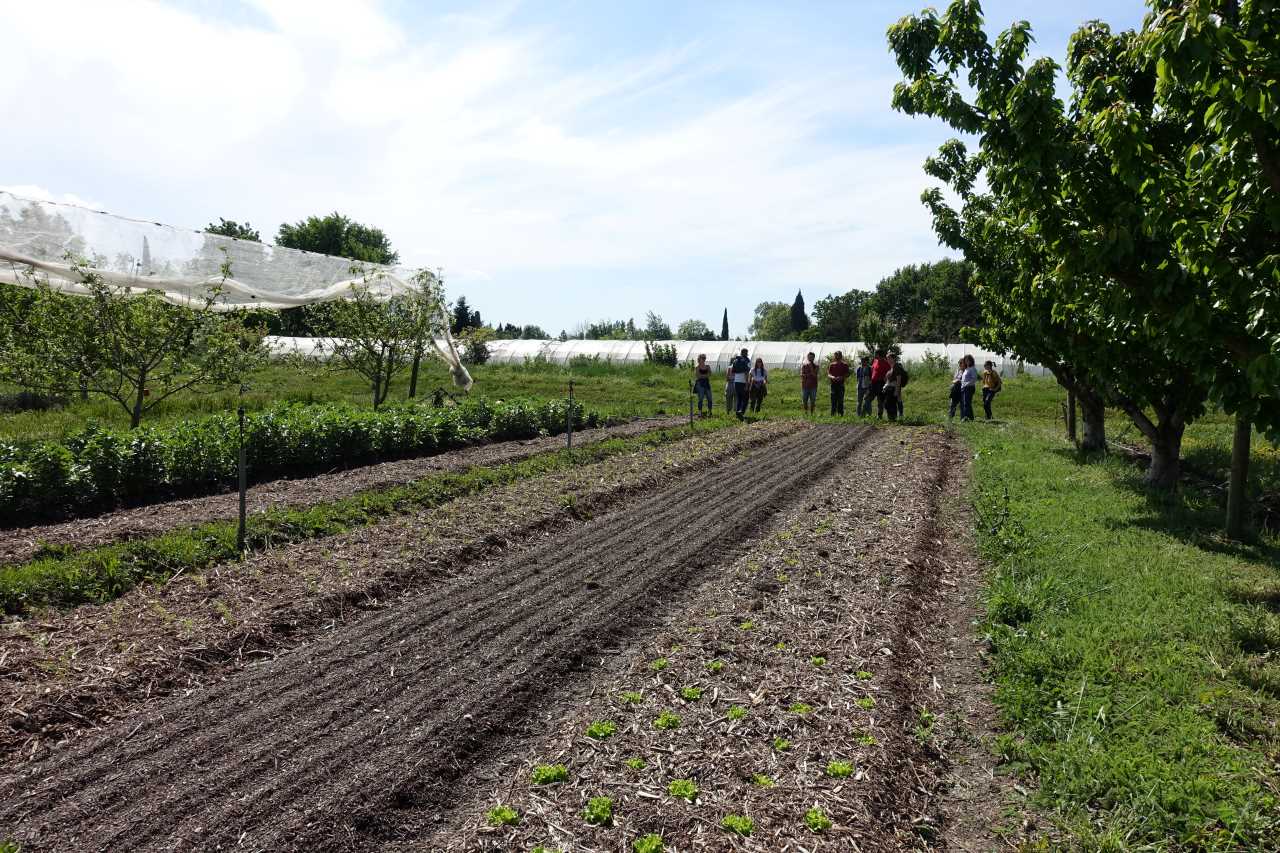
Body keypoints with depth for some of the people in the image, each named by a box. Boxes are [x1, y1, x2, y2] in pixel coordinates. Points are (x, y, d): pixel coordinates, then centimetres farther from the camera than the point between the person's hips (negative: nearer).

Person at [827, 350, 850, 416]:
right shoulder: (831, 365, 13)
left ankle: (841, 414, -3)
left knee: (840, 399, -5)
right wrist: (832, 377, -14)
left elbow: (847, 375, 2)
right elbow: (828, 374, 9)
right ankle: (833, 414, 2)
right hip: (833, 384, 2)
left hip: (841, 384, -2)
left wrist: (841, 377, -16)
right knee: (833, 399, -1)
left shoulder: (844, 365, 7)